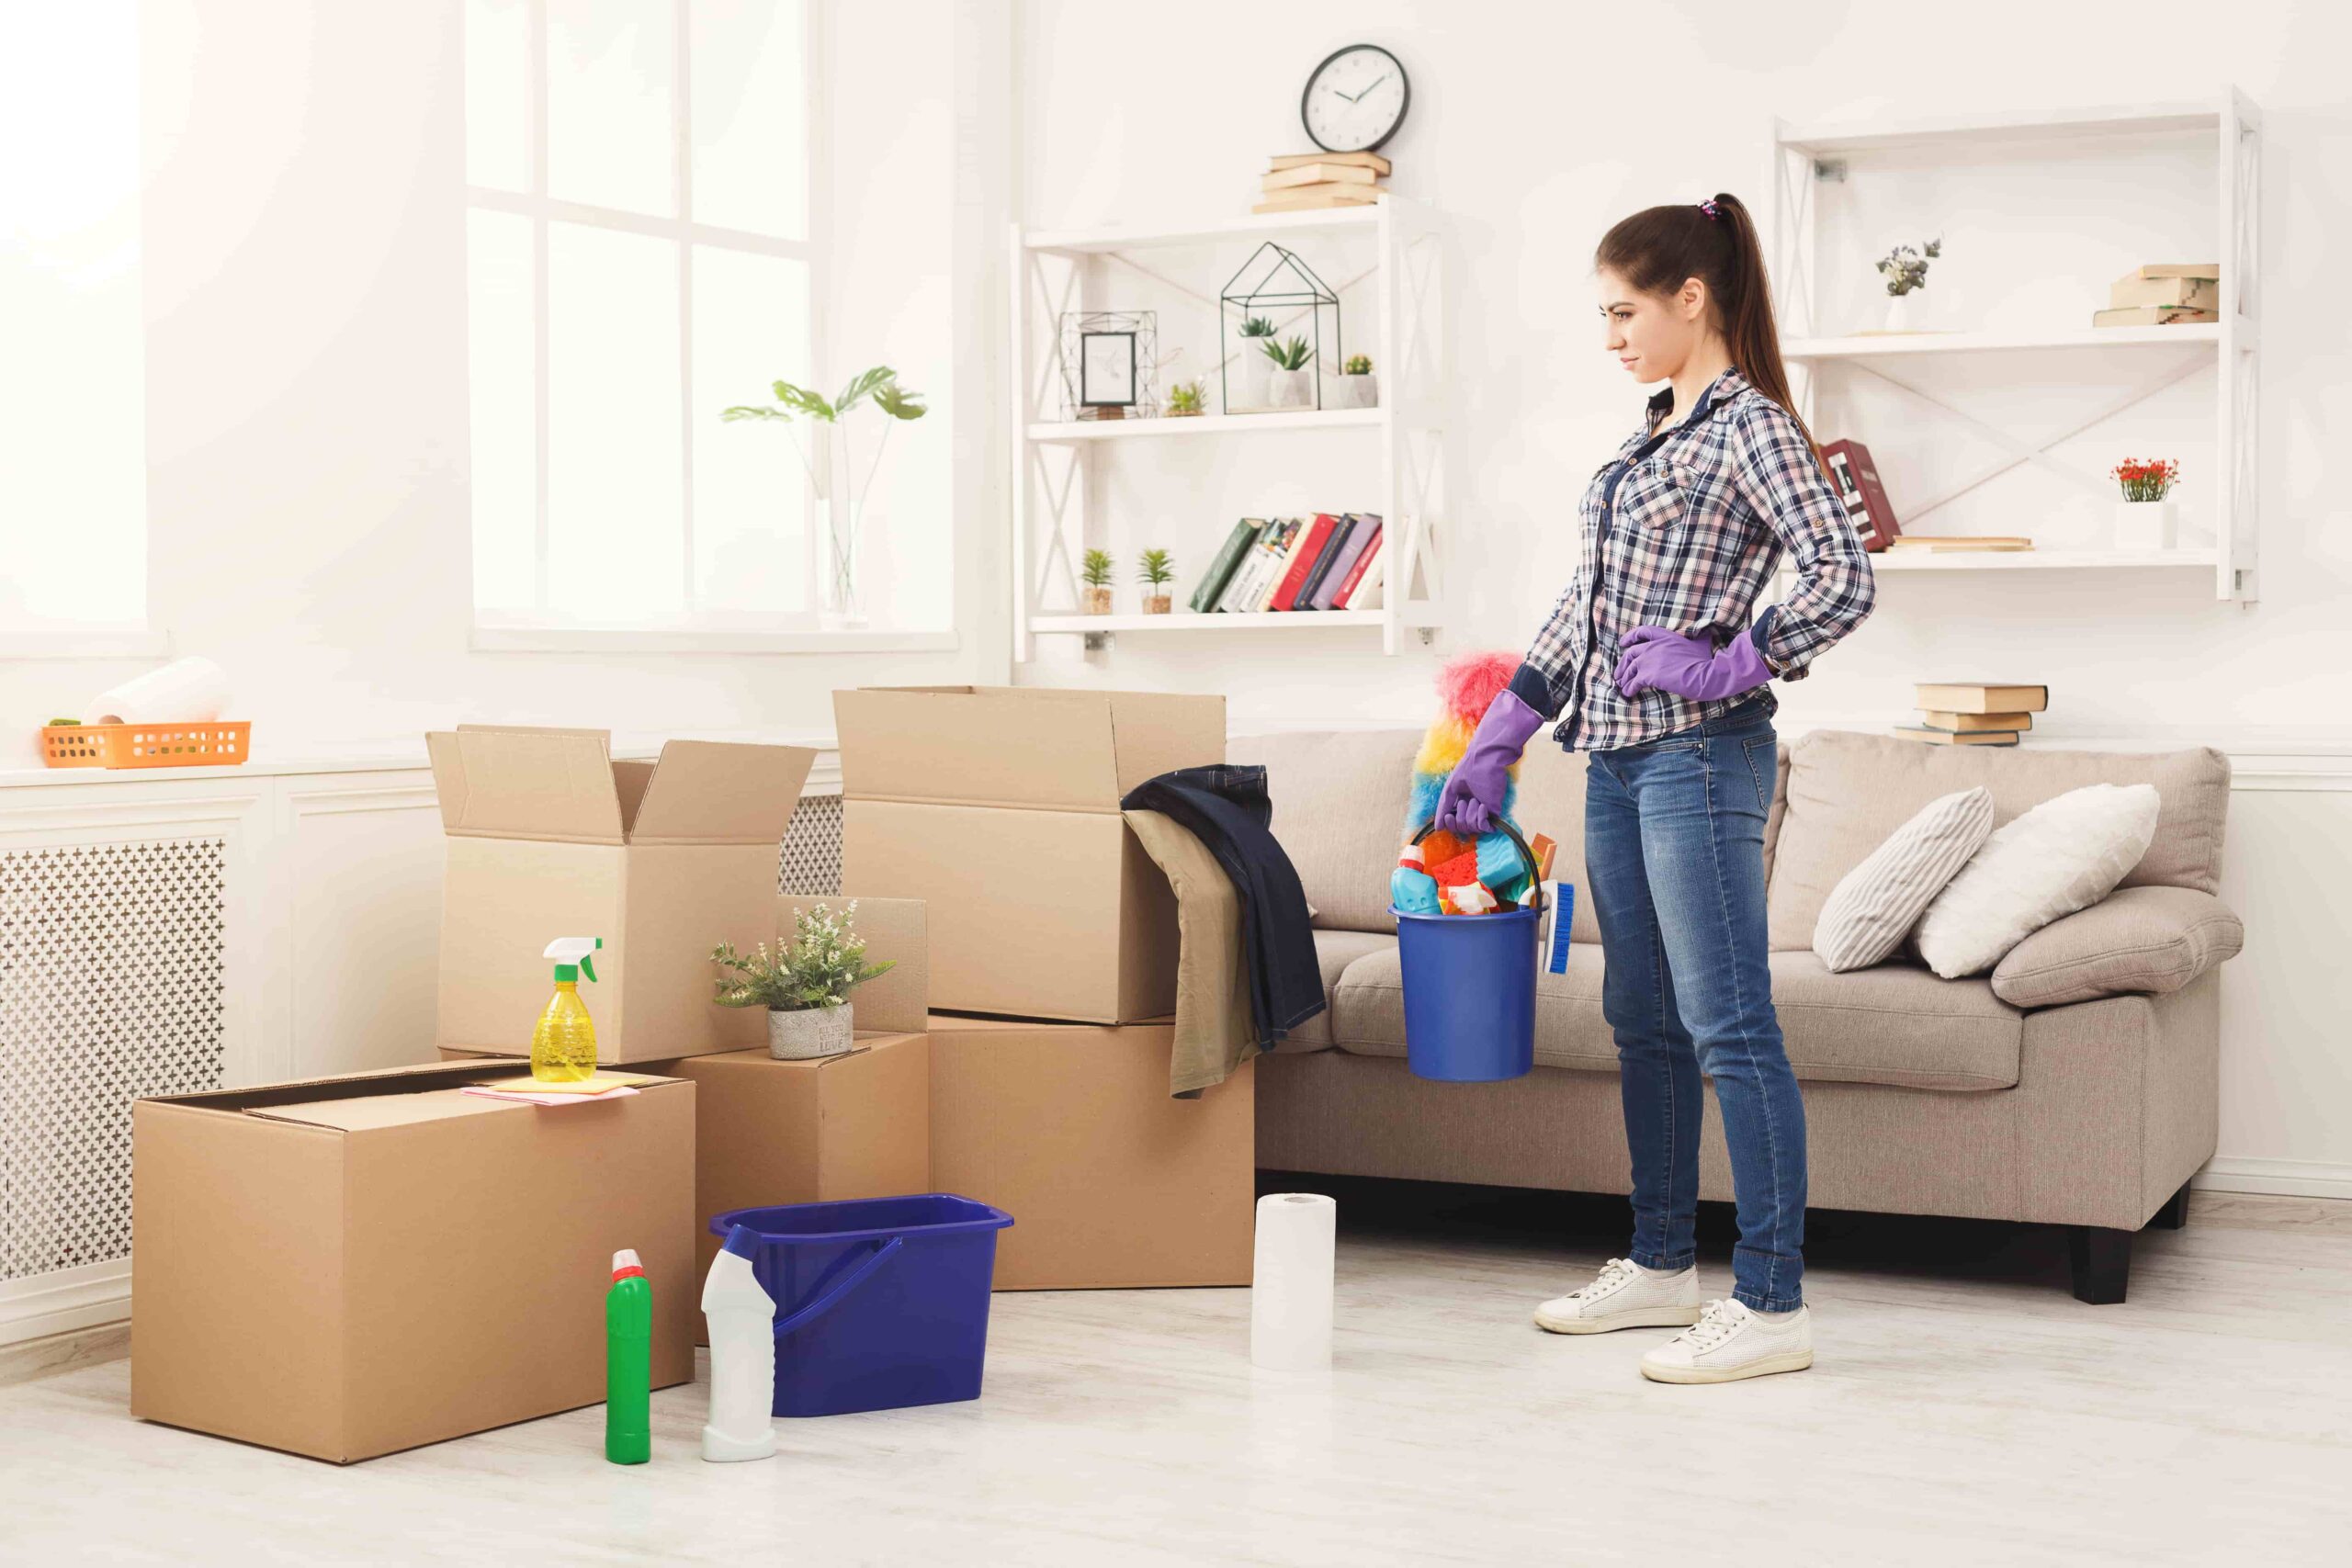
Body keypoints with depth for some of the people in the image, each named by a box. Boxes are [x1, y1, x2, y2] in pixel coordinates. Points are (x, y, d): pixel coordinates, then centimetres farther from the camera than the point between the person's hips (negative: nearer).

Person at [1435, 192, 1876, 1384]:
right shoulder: (1654, 432, 17)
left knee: (1728, 1026, -7)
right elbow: (1585, 599, 20)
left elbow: (1842, 581, -20)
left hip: (1699, 754, -9)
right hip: (1616, 755, 9)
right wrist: (1497, 738, 18)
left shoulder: (1752, 427, -9)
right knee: (1643, 1021, 14)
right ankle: (1663, 1264, 25)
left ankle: (1771, 1306, -3)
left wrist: (1723, 665, -17)